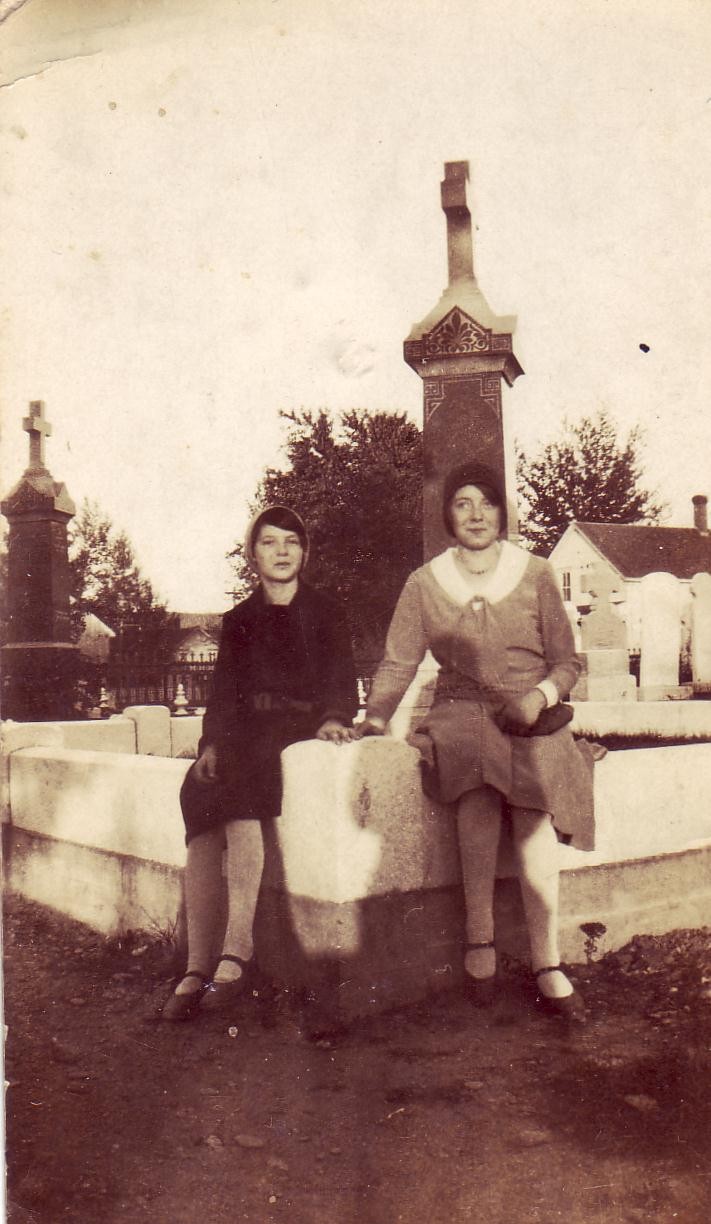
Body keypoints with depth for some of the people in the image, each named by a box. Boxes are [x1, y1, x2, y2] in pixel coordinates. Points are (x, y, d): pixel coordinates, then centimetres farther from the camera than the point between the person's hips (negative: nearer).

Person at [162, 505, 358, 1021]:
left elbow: (343, 680, 4)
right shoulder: (239, 620, 22)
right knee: (201, 792, -29)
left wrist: (333, 718, -18)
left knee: (238, 783, -35)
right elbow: (225, 691, 13)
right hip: (247, 736, 3)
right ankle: (197, 966, -32)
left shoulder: (325, 612, 13)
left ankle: (237, 948, -38)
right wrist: (213, 742, -5)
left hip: (303, 730, -3)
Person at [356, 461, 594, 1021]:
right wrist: (376, 716, -12)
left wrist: (540, 696, -11)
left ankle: (547, 963, -25)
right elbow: (398, 664, 4)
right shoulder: (424, 584, 7)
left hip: (531, 719, 0)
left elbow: (567, 661, 9)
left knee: (533, 809, -30)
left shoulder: (536, 575, 7)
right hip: (461, 716, 0)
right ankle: (480, 939, -27)